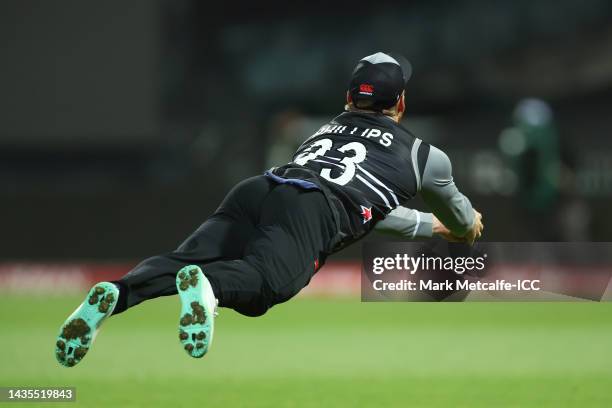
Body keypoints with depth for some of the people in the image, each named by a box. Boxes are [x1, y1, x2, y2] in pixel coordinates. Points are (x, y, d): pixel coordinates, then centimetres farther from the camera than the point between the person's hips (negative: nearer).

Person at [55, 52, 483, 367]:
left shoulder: (328, 127, 42)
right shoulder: (424, 155, 30)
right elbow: (463, 221, 51)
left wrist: (428, 226, 71)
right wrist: (467, 226, 75)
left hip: (257, 189, 4)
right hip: (312, 212, -4)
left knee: (182, 261, -18)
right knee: (266, 278, -30)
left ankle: (116, 293, -48)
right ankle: (207, 286, -63)